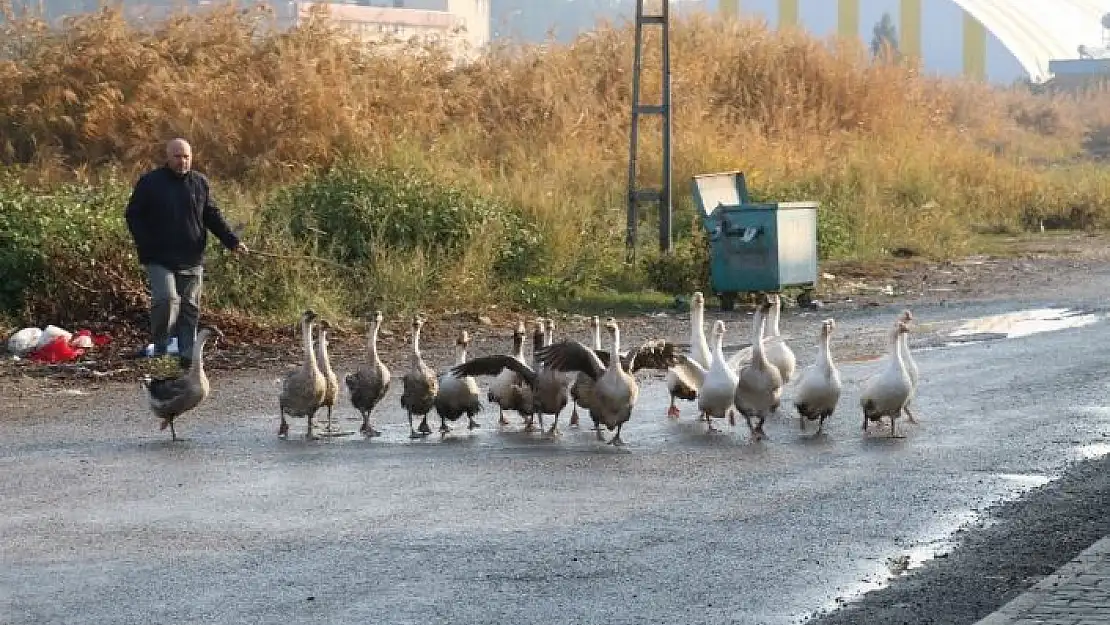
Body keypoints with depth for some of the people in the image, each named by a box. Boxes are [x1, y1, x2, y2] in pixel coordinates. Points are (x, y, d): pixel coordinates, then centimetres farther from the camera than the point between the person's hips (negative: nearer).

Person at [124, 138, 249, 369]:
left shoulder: (200, 183, 10)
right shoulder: (150, 182, 0)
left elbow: (213, 216, 14)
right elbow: (133, 215, 3)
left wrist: (233, 241, 1)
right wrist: (146, 247, -9)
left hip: (191, 260, 4)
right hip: (160, 259, -3)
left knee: (190, 307, 4)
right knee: (166, 299, -20)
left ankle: (188, 355, 10)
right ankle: (160, 347, -2)